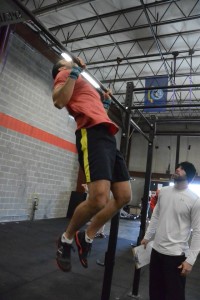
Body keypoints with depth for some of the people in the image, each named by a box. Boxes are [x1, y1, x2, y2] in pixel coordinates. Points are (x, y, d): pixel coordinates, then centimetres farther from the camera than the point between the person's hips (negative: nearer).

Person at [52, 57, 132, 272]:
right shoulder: (65, 74, 14)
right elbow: (58, 102, -7)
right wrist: (73, 74, -6)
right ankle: (67, 238, 5)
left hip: (108, 136, 9)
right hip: (92, 134, -9)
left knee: (124, 197, 4)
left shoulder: (87, 85, 37)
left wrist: (106, 99, 37)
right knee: (99, 198, -24)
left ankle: (86, 237, 16)